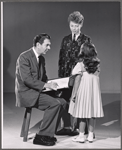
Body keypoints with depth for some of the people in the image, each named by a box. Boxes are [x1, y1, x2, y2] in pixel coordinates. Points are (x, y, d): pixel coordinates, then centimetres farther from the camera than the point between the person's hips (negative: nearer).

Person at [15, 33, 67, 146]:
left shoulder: (41, 58, 15)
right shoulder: (24, 57, -13)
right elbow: (26, 79, -22)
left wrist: (50, 84, -1)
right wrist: (46, 85, -25)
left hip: (37, 91, 9)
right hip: (26, 93, -9)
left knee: (62, 102, -6)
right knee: (54, 103, -24)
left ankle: (48, 133, 0)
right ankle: (41, 136, -16)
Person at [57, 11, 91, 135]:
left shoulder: (86, 39, 1)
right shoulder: (65, 40, 12)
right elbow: (61, 58, 12)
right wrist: (60, 74, 5)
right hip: (66, 74, 3)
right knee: (63, 99, -1)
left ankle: (76, 126, 12)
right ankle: (67, 126, 9)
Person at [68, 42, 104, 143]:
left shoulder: (80, 64, -11)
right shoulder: (97, 64, 1)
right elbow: (97, 77, 5)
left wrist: (73, 94, -7)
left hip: (83, 89, -4)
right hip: (94, 89, 4)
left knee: (82, 114, 3)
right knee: (93, 114, 9)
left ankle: (81, 136, 8)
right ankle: (91, 135, 15)